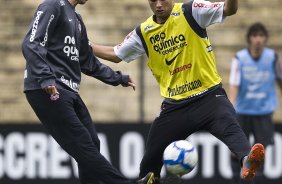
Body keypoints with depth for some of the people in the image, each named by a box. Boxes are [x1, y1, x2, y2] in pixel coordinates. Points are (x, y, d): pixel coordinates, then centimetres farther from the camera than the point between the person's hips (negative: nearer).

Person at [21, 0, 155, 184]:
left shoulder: (77, 20, 22)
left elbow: (88, 62, 30)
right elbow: (32, 44, -17)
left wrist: (118, 78, 32)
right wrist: (45, 78, -28)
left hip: (69, 92, 10)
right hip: (48, 91, -10)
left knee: (91, 145, 3)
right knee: (82, 146, -10)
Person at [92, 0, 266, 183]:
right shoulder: (144, 32, 9)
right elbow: (115, 54, 22)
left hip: (208, 95, -5)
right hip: (174, 105, 5)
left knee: (229, 125, -35)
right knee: (150, 162, 10)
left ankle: (247, 160, -59)